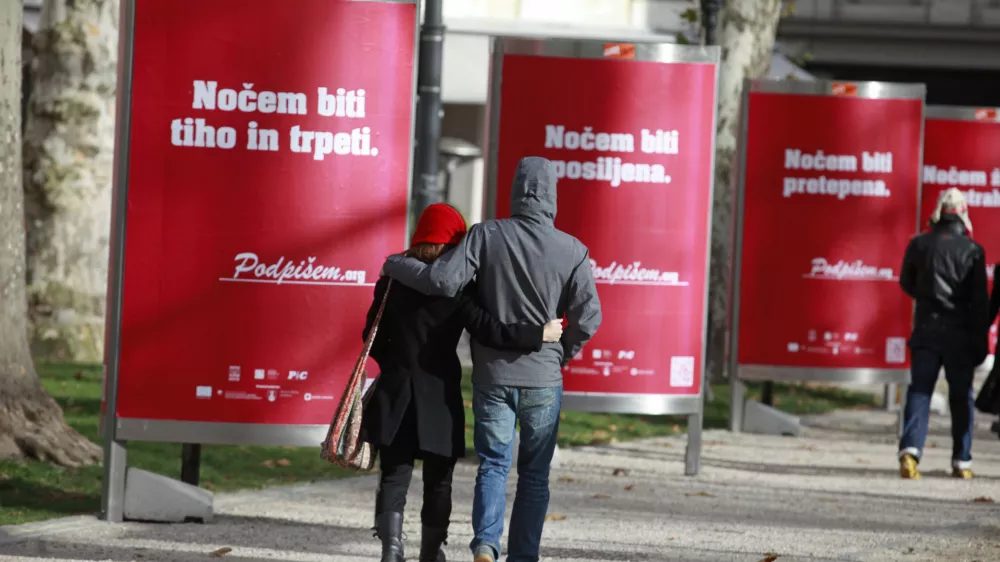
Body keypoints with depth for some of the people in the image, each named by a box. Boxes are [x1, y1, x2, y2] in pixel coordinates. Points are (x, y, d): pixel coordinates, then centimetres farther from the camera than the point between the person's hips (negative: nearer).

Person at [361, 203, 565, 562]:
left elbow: (373, 337, 9)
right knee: (438, 482, 11)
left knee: (394, 476, 4)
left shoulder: (393, 280, 2)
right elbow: (487, 331, -18)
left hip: (395, 396, 2)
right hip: (439, 399, -2)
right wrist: (541, 334, -13)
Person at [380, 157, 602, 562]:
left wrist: (397, 266, 0)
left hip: (492, 376, 0)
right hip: (543, 378, 0)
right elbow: (588, 316, -7)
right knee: (534, 472, 12)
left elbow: (444, 281, -16)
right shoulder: (572, 251, -7)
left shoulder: (486, 235, -8)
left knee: (493, 464, 7)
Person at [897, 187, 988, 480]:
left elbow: (906, 283, 13)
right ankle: (962, 462, 14)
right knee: (961, 396, 10)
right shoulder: (972, 250, -7)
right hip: (960, 334, -1)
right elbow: (980, 301, -6)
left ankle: (910, 448, -21)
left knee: (919, 390, 0)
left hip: (926, 331, 1)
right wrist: (981, 341, 1)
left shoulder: (919, 245, -1)